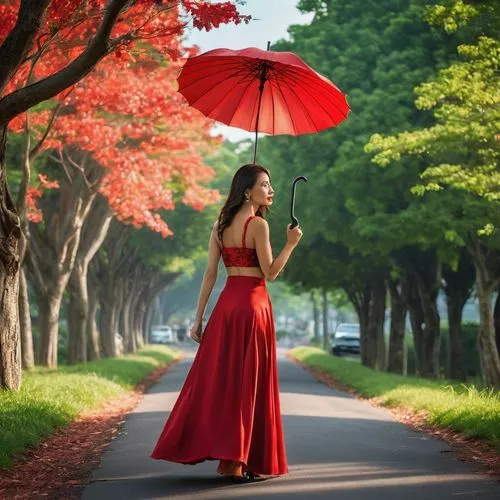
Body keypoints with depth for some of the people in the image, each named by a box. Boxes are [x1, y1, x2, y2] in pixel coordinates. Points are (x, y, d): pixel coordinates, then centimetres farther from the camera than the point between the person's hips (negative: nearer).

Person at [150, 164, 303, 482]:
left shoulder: (221, 225, 10)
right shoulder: (258, 224, -10)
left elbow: (210, 274, 7)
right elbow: (270, 273, -12)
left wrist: (198, 318, 8)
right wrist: (291, 244, -3)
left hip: (226, 304, 6)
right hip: (253, 304, -6)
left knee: (217, 378, 11)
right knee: (247, 381, -1)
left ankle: (205, 447, 15)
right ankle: (236, 461, 0)